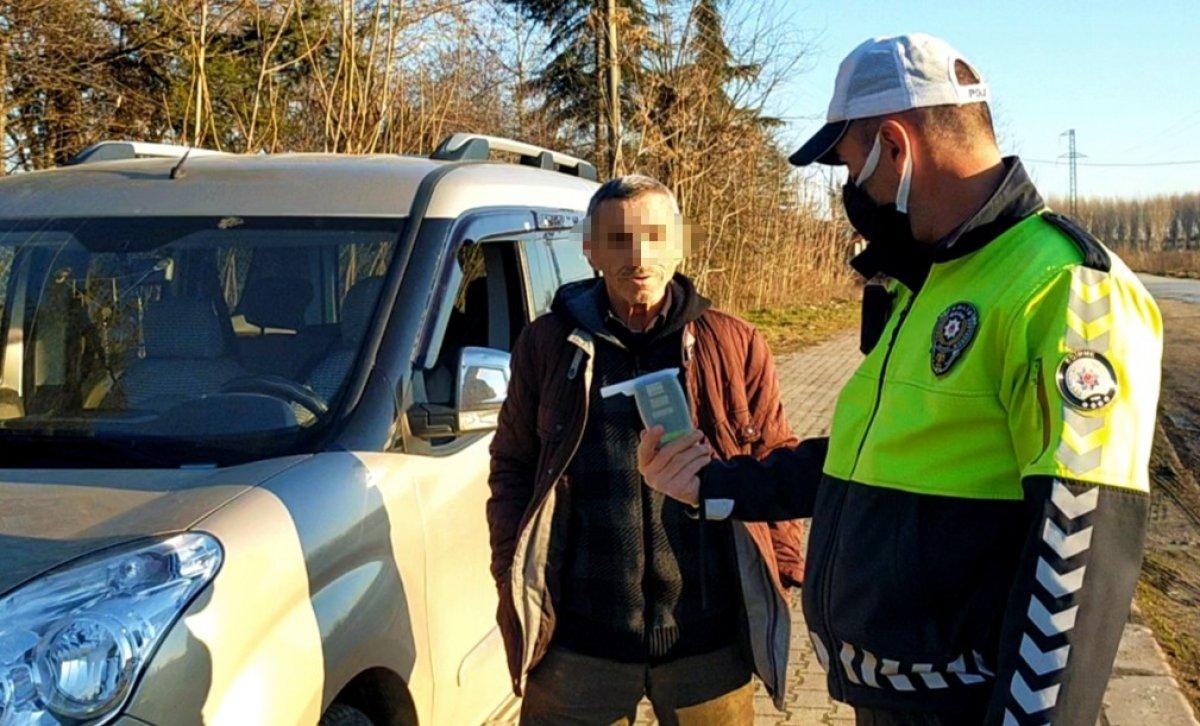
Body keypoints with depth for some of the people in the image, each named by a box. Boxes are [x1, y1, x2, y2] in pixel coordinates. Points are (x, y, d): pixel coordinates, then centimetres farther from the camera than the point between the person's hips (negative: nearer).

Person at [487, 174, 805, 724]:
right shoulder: (547, 343, 2)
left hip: (708, 640, 0)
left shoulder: (734, 345, 2)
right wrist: (514, 582, 1)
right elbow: (512, 467, 9)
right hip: (577, 642, 0)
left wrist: (780, 570, 2)